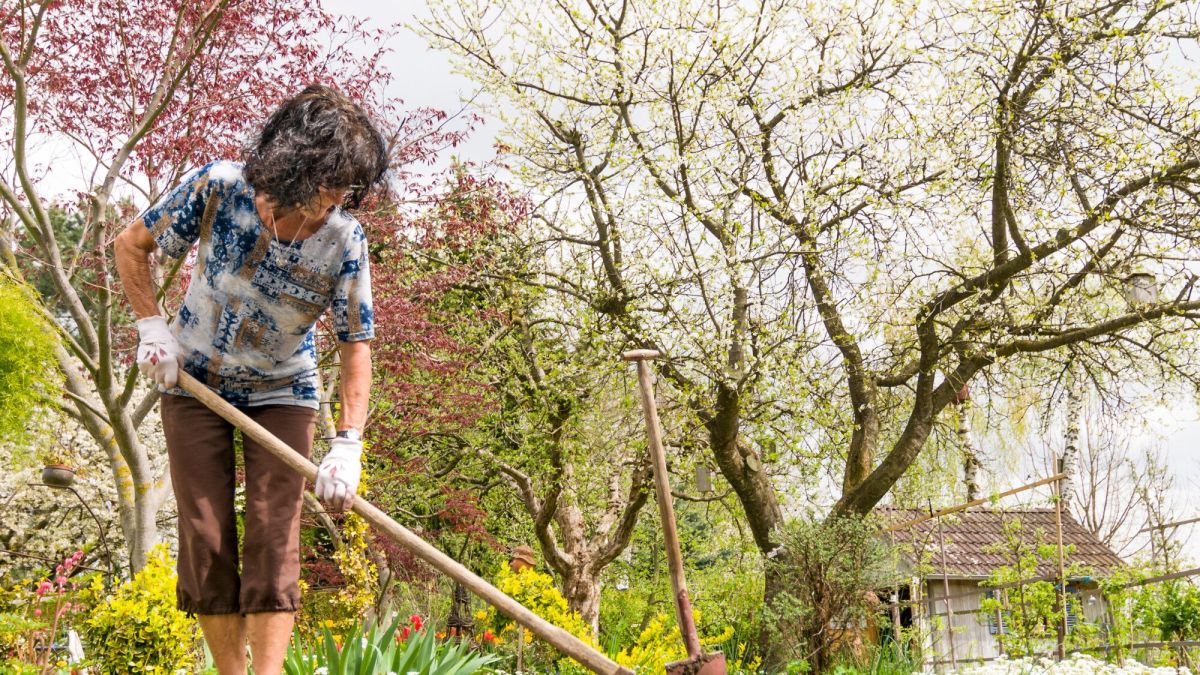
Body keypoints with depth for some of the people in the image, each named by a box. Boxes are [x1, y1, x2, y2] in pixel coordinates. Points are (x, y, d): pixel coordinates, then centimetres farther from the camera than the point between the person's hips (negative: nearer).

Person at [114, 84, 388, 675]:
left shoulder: (343, 242, -23)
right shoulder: (217, 189, -23)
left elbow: (356, 344, -18)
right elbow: (131, 244, -7)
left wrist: (347, 443, -26)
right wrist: (151, 325, -16)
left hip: (282, 392, 0)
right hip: (195, 382, 1)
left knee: (274, 536, -10)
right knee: (206, 536, 0)